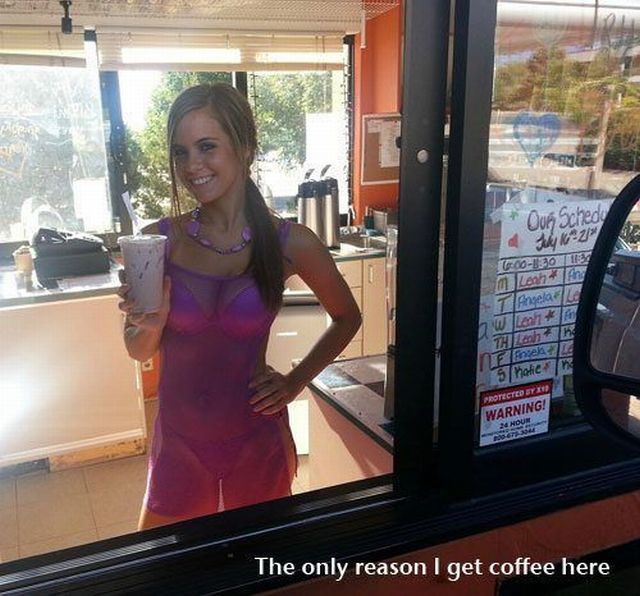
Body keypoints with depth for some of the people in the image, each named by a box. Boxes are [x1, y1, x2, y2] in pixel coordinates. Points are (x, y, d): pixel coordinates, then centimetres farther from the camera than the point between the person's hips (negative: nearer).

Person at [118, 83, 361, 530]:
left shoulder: (289, 243, -12)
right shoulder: (158, 241, -8)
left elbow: (347, 318, 5)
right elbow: (139, 351, 2)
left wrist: (295, 381, -3)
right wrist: (150, 325, -19)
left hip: (256, 440, -1)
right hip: (179, 440, 1)